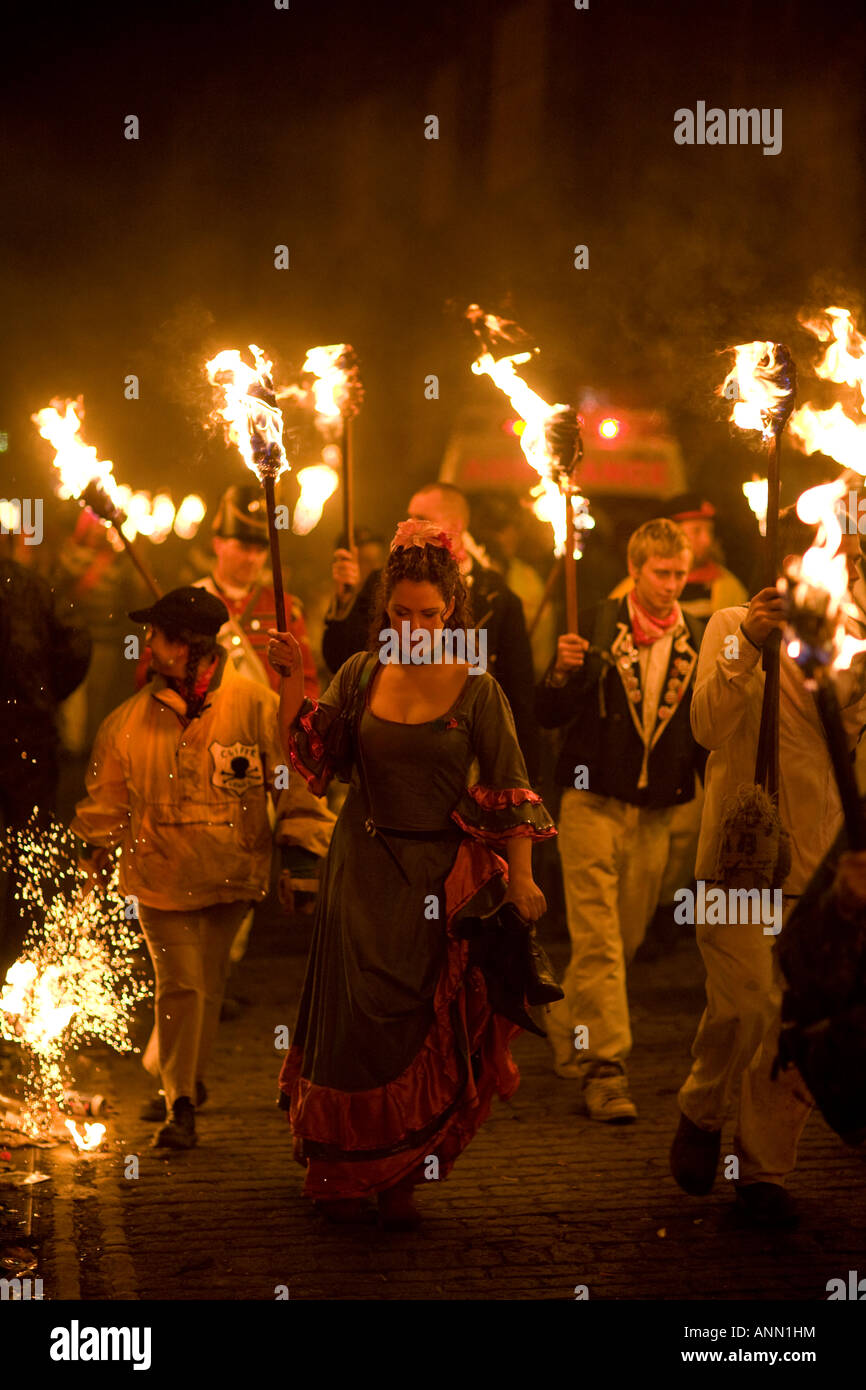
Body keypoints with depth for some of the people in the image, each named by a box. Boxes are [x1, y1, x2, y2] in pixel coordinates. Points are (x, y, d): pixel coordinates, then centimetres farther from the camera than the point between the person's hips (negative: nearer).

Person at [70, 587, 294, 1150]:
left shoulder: (257, 707, -11)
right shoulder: (129, 722, -7)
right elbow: (106, 797, 8)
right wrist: (95, 851, 15)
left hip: (230, 871, 1)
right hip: (160, 872, 0)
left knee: (208, 983, 14)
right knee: (180, 985, -6)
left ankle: (188, 1078, 34)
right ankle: (181, 1104, 1)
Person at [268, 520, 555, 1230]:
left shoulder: (476, 688, -4)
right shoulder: (361, 674, 2)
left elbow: (510, 789, -4)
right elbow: (311, 755, 5)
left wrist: (520, 876, -11)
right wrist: (294, 681, -5)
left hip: (443, 874, -1)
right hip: (364, 867, 1)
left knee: (424, 1028, 1)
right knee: (355, 1016, -1)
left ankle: (401, 1178, 11)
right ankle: (338, 1173, 13)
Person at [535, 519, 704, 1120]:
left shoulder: (698, 640, 5)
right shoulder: (596, 626, -3)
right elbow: (550, 715, -3)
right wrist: (563, 672, -21)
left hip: (656, 812, 4)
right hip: (594, 804, -3)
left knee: (625, 940, 11)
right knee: (597, 941, -8)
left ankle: (568, 1033, 33)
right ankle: (605, 1069, -6)